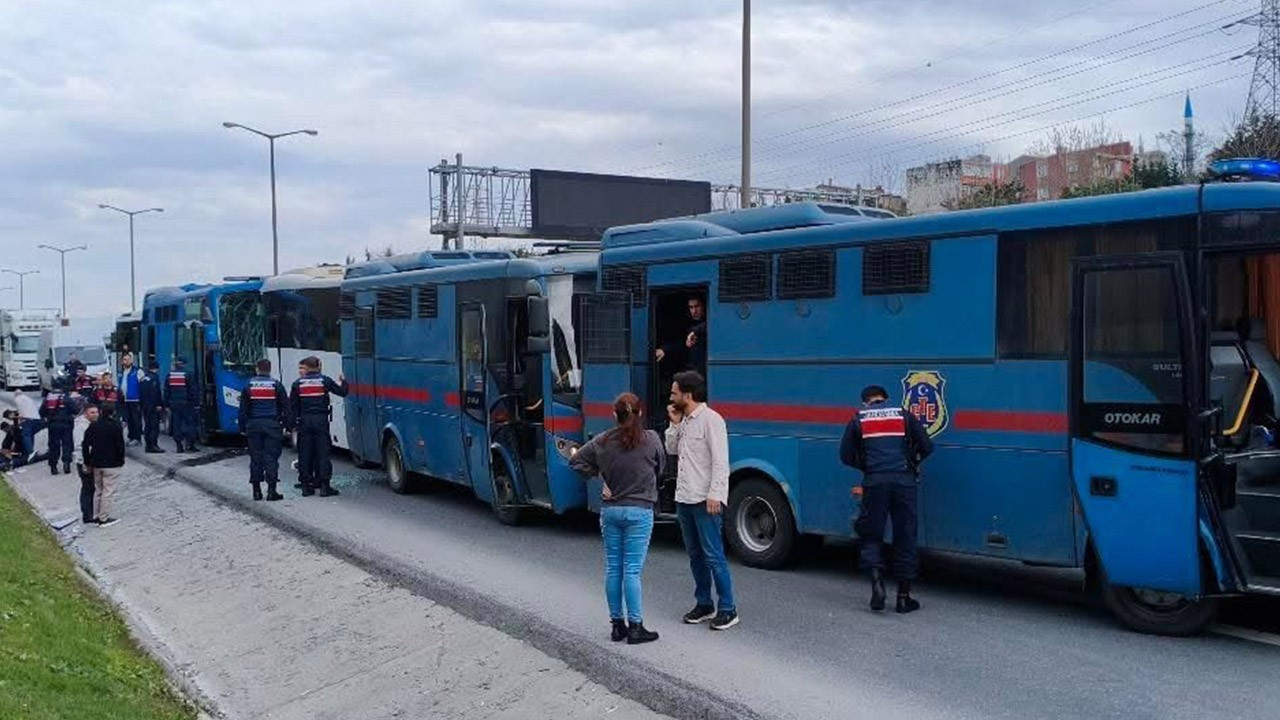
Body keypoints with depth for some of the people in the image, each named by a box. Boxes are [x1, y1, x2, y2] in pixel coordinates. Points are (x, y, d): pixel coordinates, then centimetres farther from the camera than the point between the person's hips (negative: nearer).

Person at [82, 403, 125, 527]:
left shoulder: (93, 426, 2)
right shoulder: (116, 426, -12)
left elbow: (85, 445, 2)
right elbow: (120, 445, -12)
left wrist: (88, 462, 9)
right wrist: (121, 460, 1)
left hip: (96, 464, 5)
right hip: (111, 464, -5)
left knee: (98, 490, 17)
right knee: (108, 491, 1)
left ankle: (96, 516, 21)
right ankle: (104, 518, 2)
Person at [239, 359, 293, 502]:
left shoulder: (249, 385, 4)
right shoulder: (276, 385, 0)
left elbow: (243, 409, 7)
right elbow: (286, 408, 1)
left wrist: (243, 427, 13)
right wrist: (289, 426, 7)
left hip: (254, 425, 2)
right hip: (272, 425, -2)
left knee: (255, 458, 7)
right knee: (271, 457, -2)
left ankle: (257, 490, 8)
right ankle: (271, 490, -6)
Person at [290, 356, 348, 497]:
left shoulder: (298, 383, 3)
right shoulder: (324, 380, 0)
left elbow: (292, 405, 3)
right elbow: (342, 392, 4)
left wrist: (293, 422, 9)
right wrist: (343, 382, 23)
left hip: (304, 421, 1)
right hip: (321, 420, -1)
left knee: (305, 453, 6)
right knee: (322, 452, 1)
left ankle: (306, 486, 8)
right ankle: (324, 486, -2)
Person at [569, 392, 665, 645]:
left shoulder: (602, 441, -2)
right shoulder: (651, 439, -9)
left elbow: (576, 461, 4)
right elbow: (660, 468, 4)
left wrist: (599, 477, 8)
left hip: (609, 509, 3)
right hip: (639, 511, -3)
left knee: (613, 568, 11)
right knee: (632, 570, -2)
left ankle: (617, 624, 17)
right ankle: (635, 627, 1)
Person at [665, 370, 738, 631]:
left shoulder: (711, 419, -13)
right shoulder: (684, 420, 12)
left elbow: (720, 461, -17)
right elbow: (671, 450, 17)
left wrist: (714, 495, -22)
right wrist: (674, 424, 4)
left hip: (705, 501, -9)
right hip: (684, 499, 9)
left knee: (713, 556, -6)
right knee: (695, 555, 14)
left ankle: (728, 609, 0)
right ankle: (704, 604, 24)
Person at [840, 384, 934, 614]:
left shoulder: (858, 420, 12)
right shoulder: (904, 416, 13)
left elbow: (846, 456, 11)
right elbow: (927, 447, 10)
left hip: (875, 481, -1)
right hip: (904, 481, 1)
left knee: (870, 535, 11)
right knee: (905, 538, 7)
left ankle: (877, 582, -11)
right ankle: (903, 597, 8)